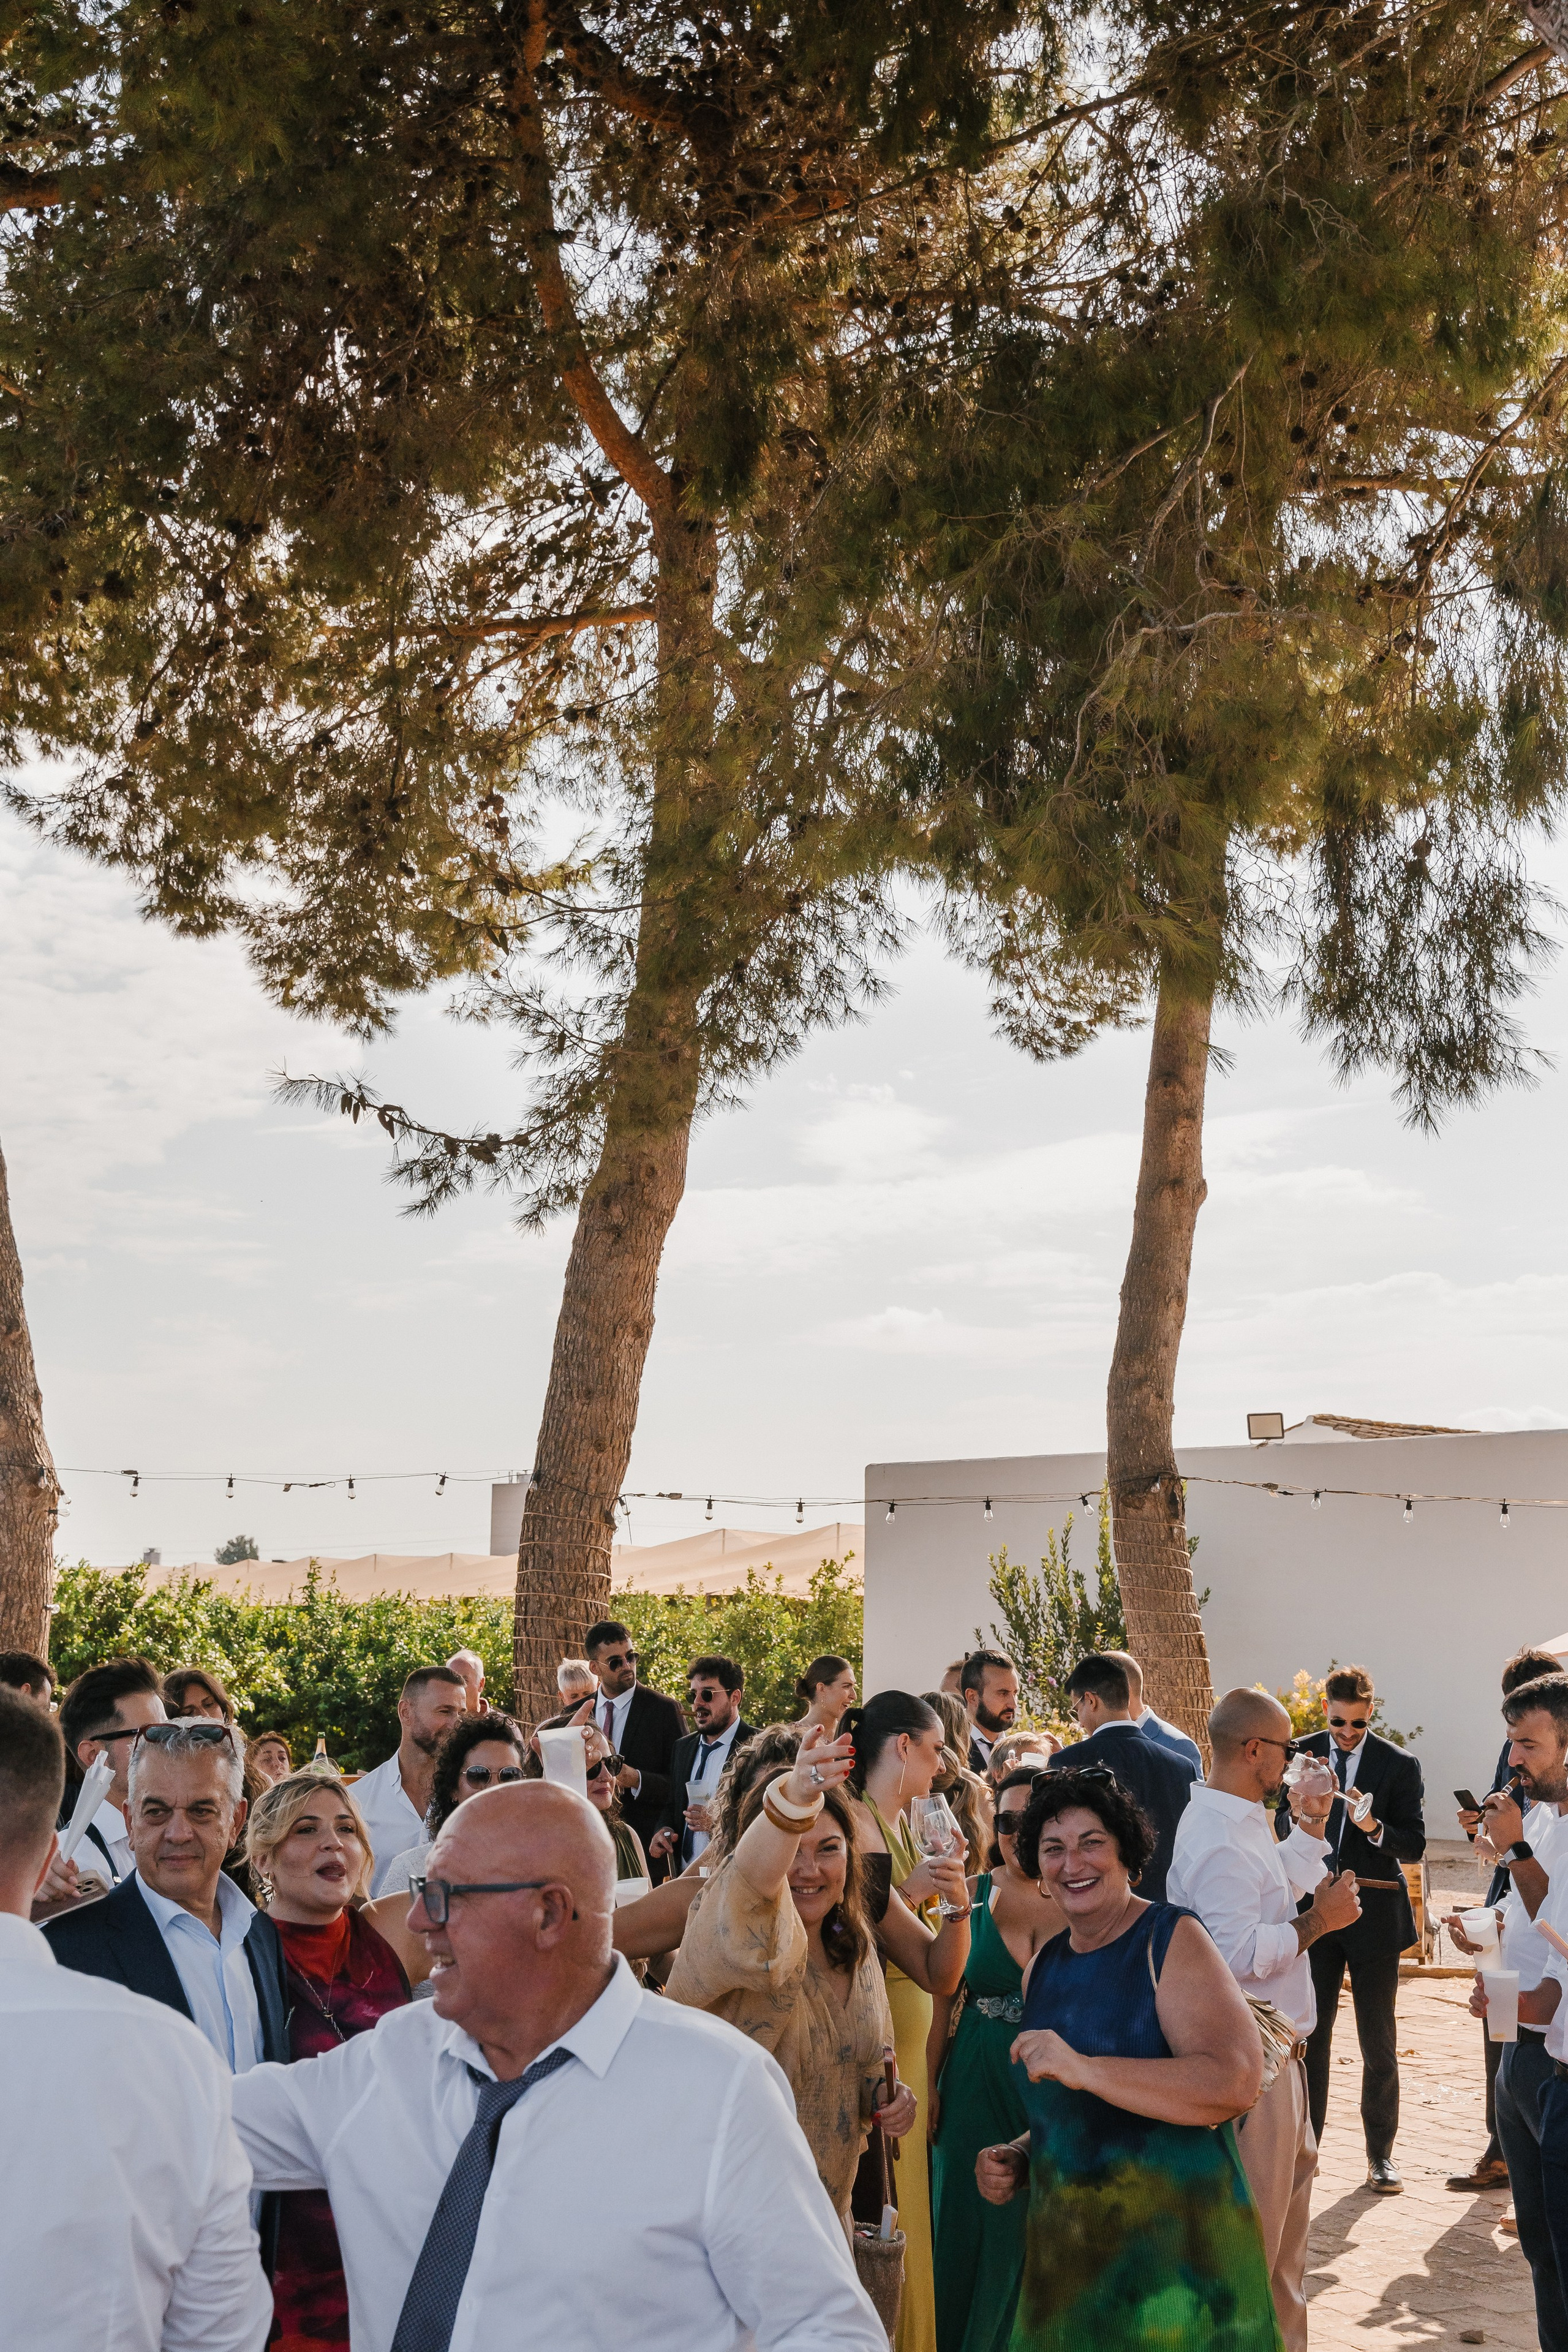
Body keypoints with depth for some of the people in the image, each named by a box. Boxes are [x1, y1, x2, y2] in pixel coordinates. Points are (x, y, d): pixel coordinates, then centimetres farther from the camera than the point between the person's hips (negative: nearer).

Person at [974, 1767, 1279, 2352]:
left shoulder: (1172, 1939, -11)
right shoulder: (1043, 1967, 10)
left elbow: (1236, 2081, -25)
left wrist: (1085, 2069, -32)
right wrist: (1017, 2159, 4)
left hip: (1178, 2259, -6)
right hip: (1068, 2257, 6)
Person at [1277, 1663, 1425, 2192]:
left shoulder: (1399, 1765, -2)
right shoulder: (1300, 1755, 2)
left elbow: (1414, 1846, -4)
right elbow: (1284, 1831, 4)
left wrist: (1374, 1827, -24)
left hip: (1374, 1912, -1)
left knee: (1378, 2041, 5)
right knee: (1309, 2034, 4)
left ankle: (1380, 2154, 17)